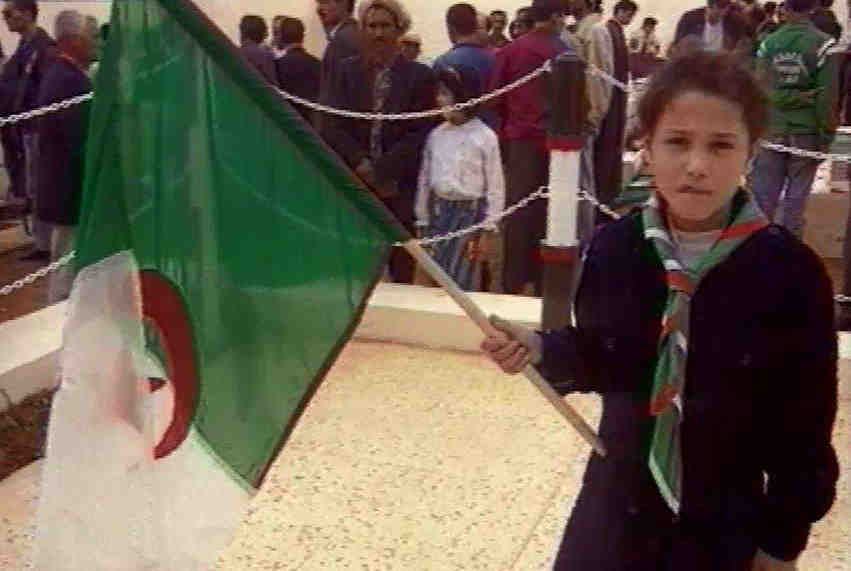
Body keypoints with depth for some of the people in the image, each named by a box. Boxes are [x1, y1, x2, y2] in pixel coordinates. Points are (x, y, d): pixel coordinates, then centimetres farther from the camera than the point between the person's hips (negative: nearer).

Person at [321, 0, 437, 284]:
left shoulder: (420, 75, 1)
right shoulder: (346, 71, 9)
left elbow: (421, 133, -5)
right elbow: (333, 126, 3)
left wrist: (383, 171, -12)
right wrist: (361, 164, -11)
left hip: (400, 187, -1)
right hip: (353, 183, 2)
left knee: (401, 267, 2)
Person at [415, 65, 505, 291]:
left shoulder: (485, 136, -7)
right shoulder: (436, 135, 6)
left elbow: (495, 184, -4)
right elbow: (425, 179, 11)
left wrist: (489, 226, -6)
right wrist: (422, 219, 11)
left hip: (470, 211, -4)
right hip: (439, 209, 5)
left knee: (460, 278, -7)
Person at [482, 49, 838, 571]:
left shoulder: (791, 273, -17)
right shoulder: (614, 249, -10)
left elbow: (805, 424, -9)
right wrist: (541, 350, -14)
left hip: (726, 521, -2)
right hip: (617, 503, 2)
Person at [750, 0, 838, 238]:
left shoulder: (768, 43, 0)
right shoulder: (823, 44, -8)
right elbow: (827, 96, -9)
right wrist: (826, 135, -4)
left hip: (771, 129, 2)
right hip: (806, 131, -2)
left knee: (764, 193, 9)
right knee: (797, 196, 7)